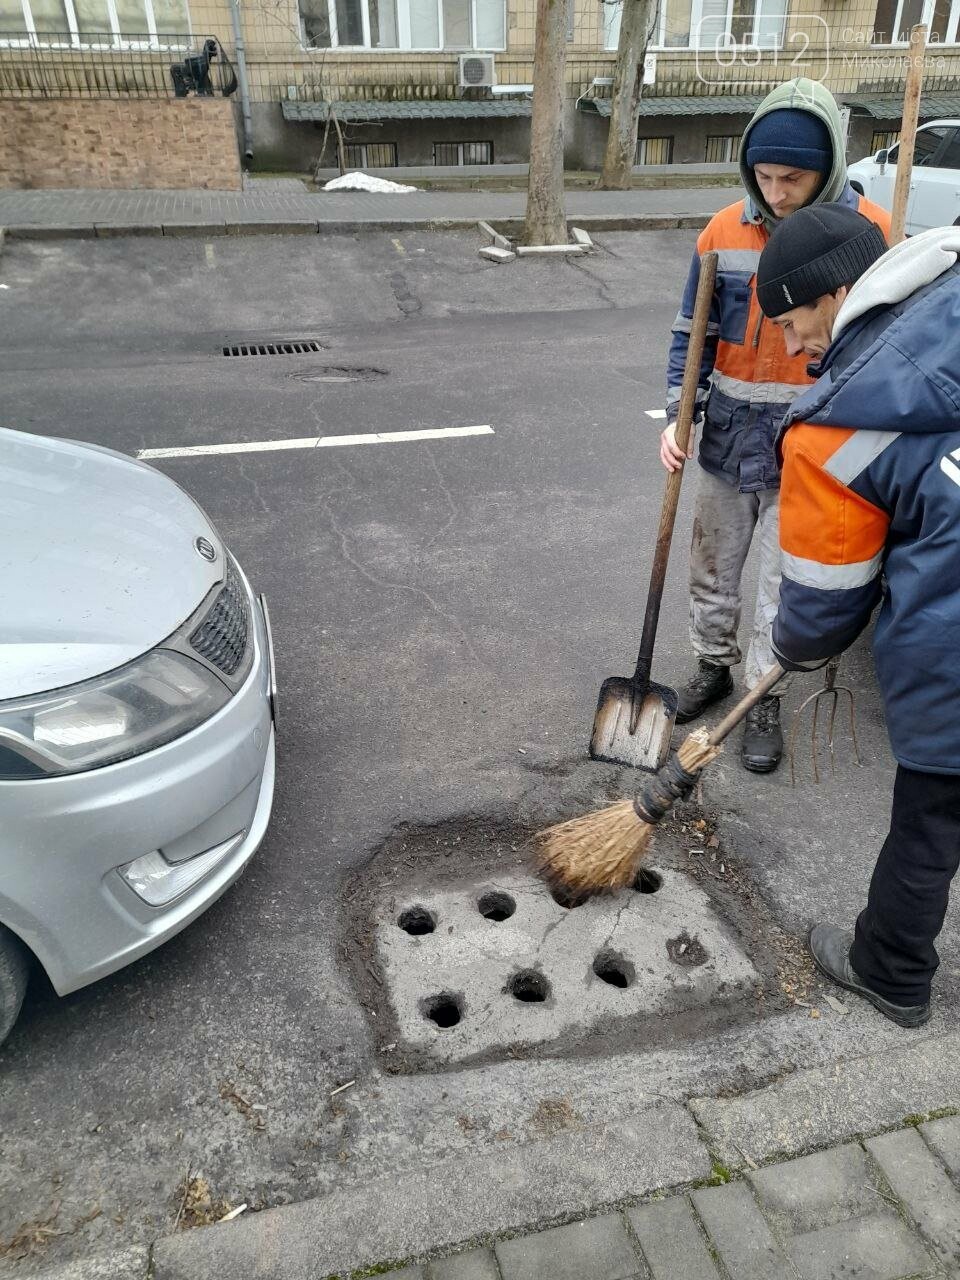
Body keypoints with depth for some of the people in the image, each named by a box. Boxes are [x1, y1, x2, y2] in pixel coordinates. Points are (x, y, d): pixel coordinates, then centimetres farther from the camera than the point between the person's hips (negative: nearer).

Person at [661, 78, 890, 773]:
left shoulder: (871, 232, -8)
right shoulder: (725, 231, -2)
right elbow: (693, 334, 5)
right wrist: (677, 417, -7)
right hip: (727, 439, 3)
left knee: (784, 587, 5)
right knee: (713, 570, 16)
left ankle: (765, 703, 22)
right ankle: (714, 665, 37)